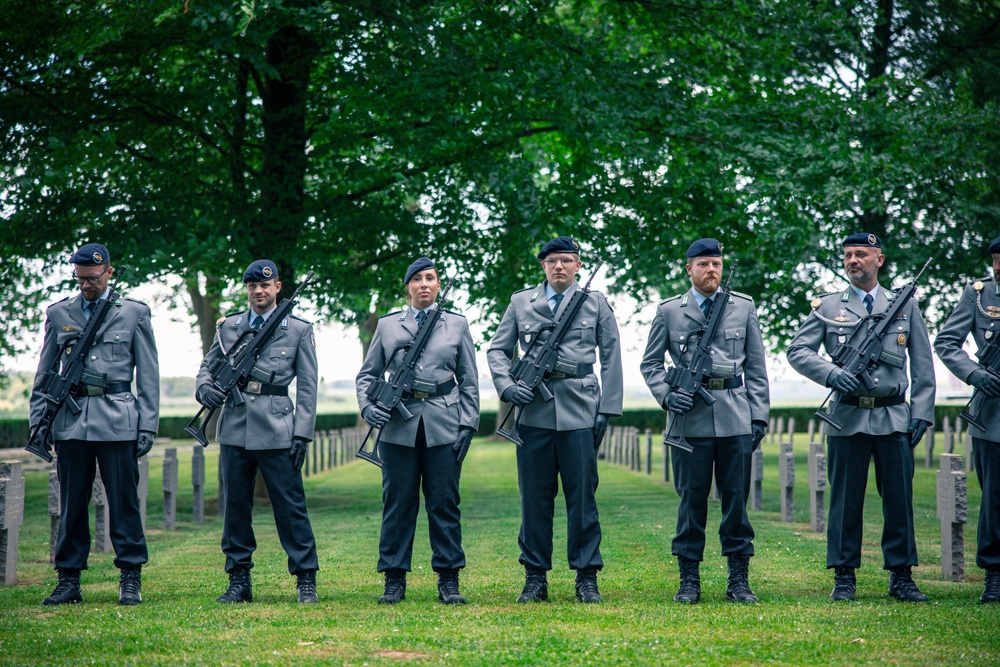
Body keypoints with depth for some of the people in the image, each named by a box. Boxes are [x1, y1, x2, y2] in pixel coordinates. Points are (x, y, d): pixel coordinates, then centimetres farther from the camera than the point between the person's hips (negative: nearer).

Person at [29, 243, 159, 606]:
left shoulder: (134, 313, 6)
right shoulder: (59, 313, 11)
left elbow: (149, 376, 6)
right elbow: (44, 374, 15)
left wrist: (147, 426, 0)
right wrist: (38, 421, 8)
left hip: (118, 420, -2)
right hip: (71, 419, 2)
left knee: (123, 501, -1)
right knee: (71, 503, 4)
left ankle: (130, 579, 6)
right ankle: (69, 580, 11)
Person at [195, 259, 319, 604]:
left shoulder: (299, 330, 4)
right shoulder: (229, 326, 11)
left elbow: (307, 387, 2)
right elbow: (208, 365, 18)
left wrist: (302, 434, -5)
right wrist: (205, 387, -6)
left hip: (276, 429, -3)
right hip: (234, 427, 3)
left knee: (290, 506, -3)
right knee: (235, 505, 6)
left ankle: (306, 580, 3)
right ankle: (239, 581, 14)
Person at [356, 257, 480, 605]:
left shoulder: (457, 325, 10)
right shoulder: (387, 326, 10)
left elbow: (469, 381, 9)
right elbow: (367, 374, 13)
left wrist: (468, 425, 1)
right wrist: (368, 406, -5)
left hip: (444, 427, 0)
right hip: (398, 426, 0)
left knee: (444, 503, 1)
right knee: (397, 503, 2)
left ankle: (448, 580, 7)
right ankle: (394, 581, 8)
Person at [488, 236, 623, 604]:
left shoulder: (596, 302, 8)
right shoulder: (521, 302, 11)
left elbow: (611, 356, 7)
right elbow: (497, 350, 13)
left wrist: (607, 408, 0)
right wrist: (507, 386, -4)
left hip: (580, 412, -1)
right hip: (534, 410, 1)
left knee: (582, 495, 0)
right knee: (535, 497, 4)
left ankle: (587, 577, 7)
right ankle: (535, 578, 11)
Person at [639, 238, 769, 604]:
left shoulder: (744, 307, 9)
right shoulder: (669, 311, 6)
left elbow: (756, 366, 9)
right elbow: (650, 363, 10)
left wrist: (759, 415, 3)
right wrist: (667, 395, -7)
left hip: (735, 419, 1)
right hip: (690, 417, -1)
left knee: (736, 498, 3)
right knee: (692, 498, 2)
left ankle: (739, 580, 10)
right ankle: (689, 580, 9)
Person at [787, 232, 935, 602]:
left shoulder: (905, 305, 10)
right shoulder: (827, 307, 7)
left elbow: (923, 364, 11)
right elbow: (797, 350, 2)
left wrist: (922, 413, 2)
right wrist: (832, 373, -14)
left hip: (894, 417, 1)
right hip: (848, 416, -1)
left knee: (899, 498, 2)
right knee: (845, 499, 2)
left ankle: (901, 576, 11)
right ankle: (844, 577, 10)